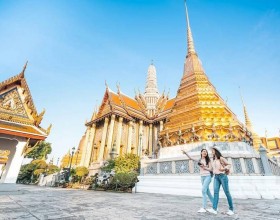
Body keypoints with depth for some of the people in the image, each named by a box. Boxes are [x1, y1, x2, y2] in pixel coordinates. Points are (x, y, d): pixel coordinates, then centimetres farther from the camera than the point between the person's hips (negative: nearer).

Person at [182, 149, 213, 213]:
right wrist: (186, 153, -7)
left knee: (203, 190, -14)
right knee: (207, 192, 12)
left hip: (207, 176, -5)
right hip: (202, 177, 5)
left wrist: (204, 167, -19)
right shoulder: (199, 160, 7)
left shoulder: (208, 160, -2)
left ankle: (203, 208, -10)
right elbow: (191, 158, 3)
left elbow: (210, 169, -5)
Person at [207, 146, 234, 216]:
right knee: (216, 192, -5)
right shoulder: (214, 159, 13)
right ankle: (214, 209, -11)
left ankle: (231, 209, 15)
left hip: (222, 176, -6)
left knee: (227, 192, 2)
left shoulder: (221, 158, -7)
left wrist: (224, 168, -18)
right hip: (216, 177, 6)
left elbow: (229, 164, -2)